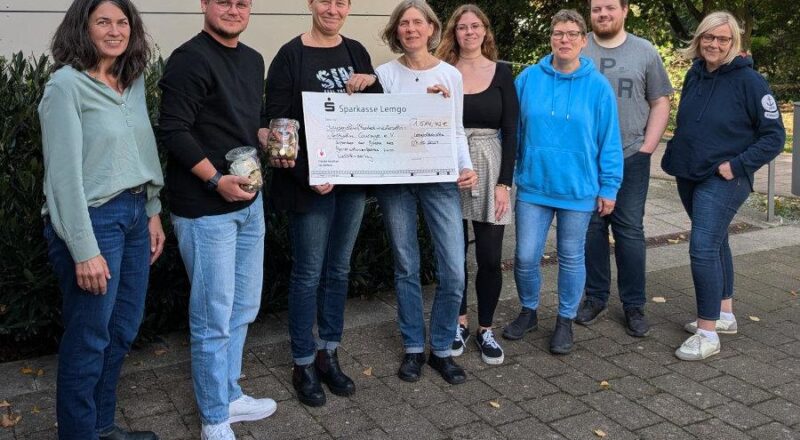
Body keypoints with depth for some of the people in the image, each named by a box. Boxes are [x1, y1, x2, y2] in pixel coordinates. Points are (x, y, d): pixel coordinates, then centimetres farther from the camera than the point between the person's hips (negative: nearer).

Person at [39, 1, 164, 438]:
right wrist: (84, 250, -19)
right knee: (89, 339, 5)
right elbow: (64, 173, -17)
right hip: (93, 219, -7)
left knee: (123, 329, 17)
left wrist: (152, 212, 13)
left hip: (133, 213, 8)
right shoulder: (66, 84, -13)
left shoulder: (133, 81, 9)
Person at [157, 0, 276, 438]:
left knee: (243, 308, 17)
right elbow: (173, 131, -18)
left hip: (248, 201, 9)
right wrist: (217, 181, -22)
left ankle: (229, 396, 33)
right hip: (205, 208, -8)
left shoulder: (253, 60, 14)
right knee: (214, 318, 0)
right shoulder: (190, 59, -12)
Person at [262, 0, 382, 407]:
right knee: (309, 273, 2)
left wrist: (371, 82, -8)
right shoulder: (291, 55, -6)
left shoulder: (356, 51, 9)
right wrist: (306, 175, -19)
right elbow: (277, 121, -10)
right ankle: (303, 365, 16)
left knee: (339, 269, 13)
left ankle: (328, 355, 26)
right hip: (310, 179, -5)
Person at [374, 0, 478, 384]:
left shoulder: (451, 74, 6)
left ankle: (441, 349, 15)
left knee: (454, 271, -4)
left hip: (440, 179, 1)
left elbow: (457, 130, 8)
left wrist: (466, 167, -8)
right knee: (406, 267, 9)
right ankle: (413, 348, 23)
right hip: (395, 180, 0)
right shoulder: (384, 74, 3)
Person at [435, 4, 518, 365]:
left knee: (489, 256, 1)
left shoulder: (502, 74, 3)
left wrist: (504, 183, -7)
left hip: (489, 170, 0)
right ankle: (460, 323, 24)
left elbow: (510, 131, 0)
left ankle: (485, 329, 16)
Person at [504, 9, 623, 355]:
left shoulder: (597, 86, -5)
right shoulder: (528, 79, -1)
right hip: (533, 185, 1)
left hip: (578, 189, -1)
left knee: (571, 258, 11)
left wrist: (608, 187, -2)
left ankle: (565, 321, 28)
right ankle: (528, 311, 29)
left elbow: (609, 141, -1)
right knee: (525, 257, 3)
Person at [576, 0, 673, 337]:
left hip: (631, 158, 0)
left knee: (630, 230, 2)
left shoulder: (645, 52, 6)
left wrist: (647, 147, -3)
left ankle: (634, 305, 13)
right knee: (591, 228, 6)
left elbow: (660, 103, 7)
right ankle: (595, 297, 20)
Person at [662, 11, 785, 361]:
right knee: (715, 244, 16)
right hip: (689, 177, 7)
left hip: (723, 181, -7)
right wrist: (673, 157, 10)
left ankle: (708, 334, -10)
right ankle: (724, 314, 30)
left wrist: (736, 165, -17)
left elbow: (774, 135, -10)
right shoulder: (694, 75, 7)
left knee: (703, 248, -16)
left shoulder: (748, 81, -11)